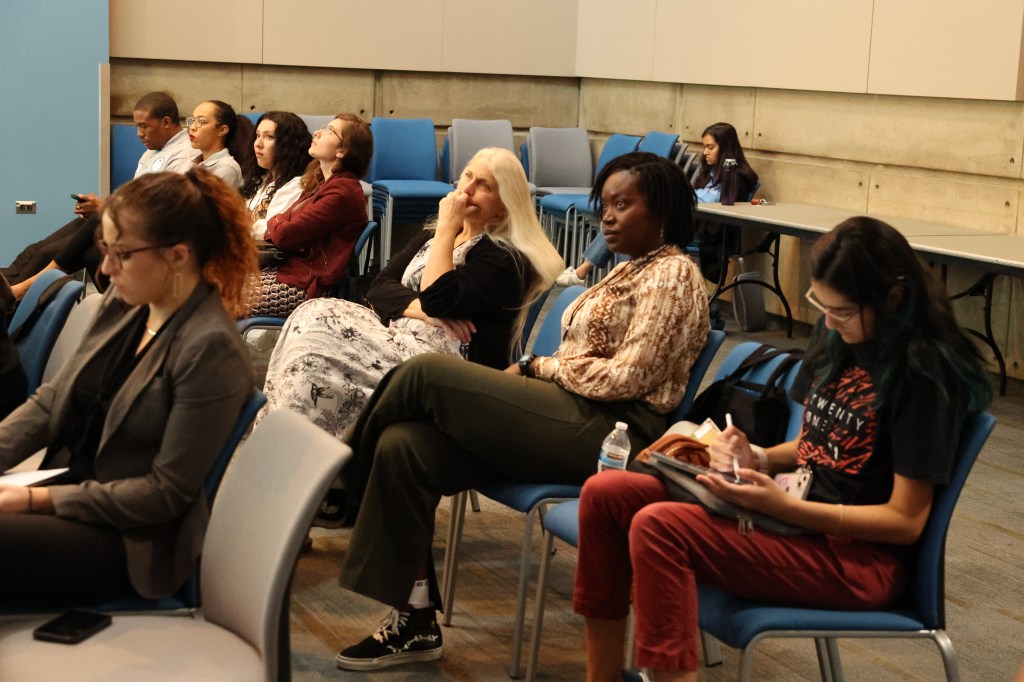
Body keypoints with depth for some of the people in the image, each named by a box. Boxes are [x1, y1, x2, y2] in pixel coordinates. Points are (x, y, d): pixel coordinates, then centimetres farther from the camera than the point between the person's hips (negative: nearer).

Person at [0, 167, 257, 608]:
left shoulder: (210, 349, -20)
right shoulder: (123, 303, 3)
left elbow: (166, 493, -18)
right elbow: (52, 400, 10)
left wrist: (35, 501, -19)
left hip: (129, 543, -7)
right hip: (64, 493, 8)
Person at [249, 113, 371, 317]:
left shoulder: (342, 191, -16)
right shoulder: (321, 183, 17)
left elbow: (284, 235, -17)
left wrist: (274, 223, 5)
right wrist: (279, 223, -10)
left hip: (305, 286, -9)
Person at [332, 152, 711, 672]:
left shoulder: (671, 276, -5)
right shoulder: (630, 269, 23)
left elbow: (625, 378, -15)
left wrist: (539, 366, -5)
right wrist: (537, 371, 1)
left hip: (605, 433, -9)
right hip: (572, 417, 9)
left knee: (425, 372, -17)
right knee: (403, 445, -11)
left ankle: (349, 469, 12)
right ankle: (415, 623, -8)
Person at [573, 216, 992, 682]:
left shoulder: (925, 371, -17)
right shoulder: (837, 337, 7)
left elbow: (906, 521, -16)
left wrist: (780, 505, -24)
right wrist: (759, 459, -2)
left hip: (859, 554, -9)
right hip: (800, 510, 9)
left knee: (658, 527, -28)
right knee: (605, 494, -4)